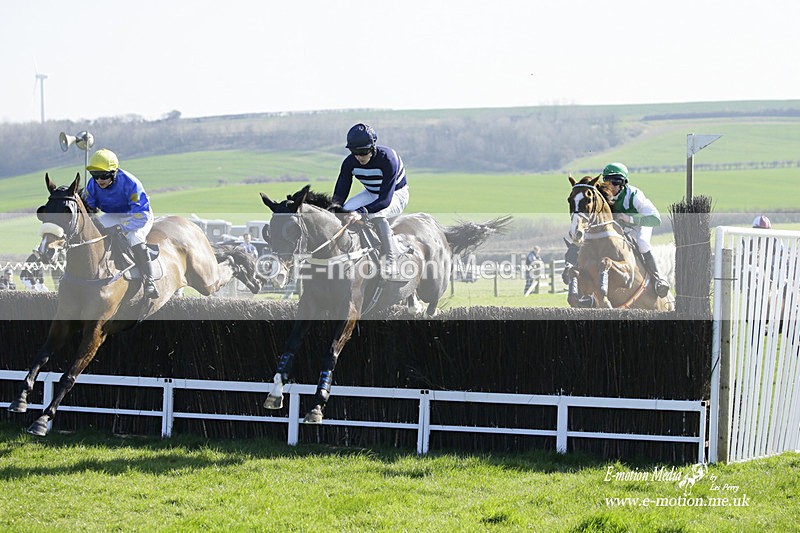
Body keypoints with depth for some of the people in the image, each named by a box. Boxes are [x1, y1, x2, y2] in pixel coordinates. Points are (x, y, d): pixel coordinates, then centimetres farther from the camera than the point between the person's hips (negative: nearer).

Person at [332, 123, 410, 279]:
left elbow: (386, 199, -39)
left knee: (376, 214, -37)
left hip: (396, 195, -6)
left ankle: (389, 259, -32)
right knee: (346, 210, -22)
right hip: (371, 194, 6)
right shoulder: (350, 163, -18)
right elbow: (340, 194, -13)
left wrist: (362, 212, -52)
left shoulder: (388, 159, -35)